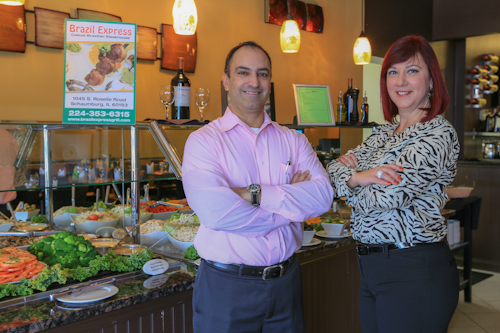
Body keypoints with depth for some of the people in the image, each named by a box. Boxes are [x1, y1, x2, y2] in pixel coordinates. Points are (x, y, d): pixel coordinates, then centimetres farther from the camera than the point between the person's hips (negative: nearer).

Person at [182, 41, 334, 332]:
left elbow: (324, 194, -9)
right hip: (226, 285, -3)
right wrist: (291, 203, -12)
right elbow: (213, 210, -23)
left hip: (286, 281, 4)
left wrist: (256, 194, -19)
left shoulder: (293, 140, 6)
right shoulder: (204, 140, -7)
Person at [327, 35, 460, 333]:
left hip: (416, 273, -7)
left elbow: (388, 195, -22)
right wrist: (358, 176, -16)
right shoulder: (384, 133, 13)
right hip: (372, 267, 8)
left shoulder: (438, 133, -13)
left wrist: (352, 178, -3)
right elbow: (336, 167, 6)